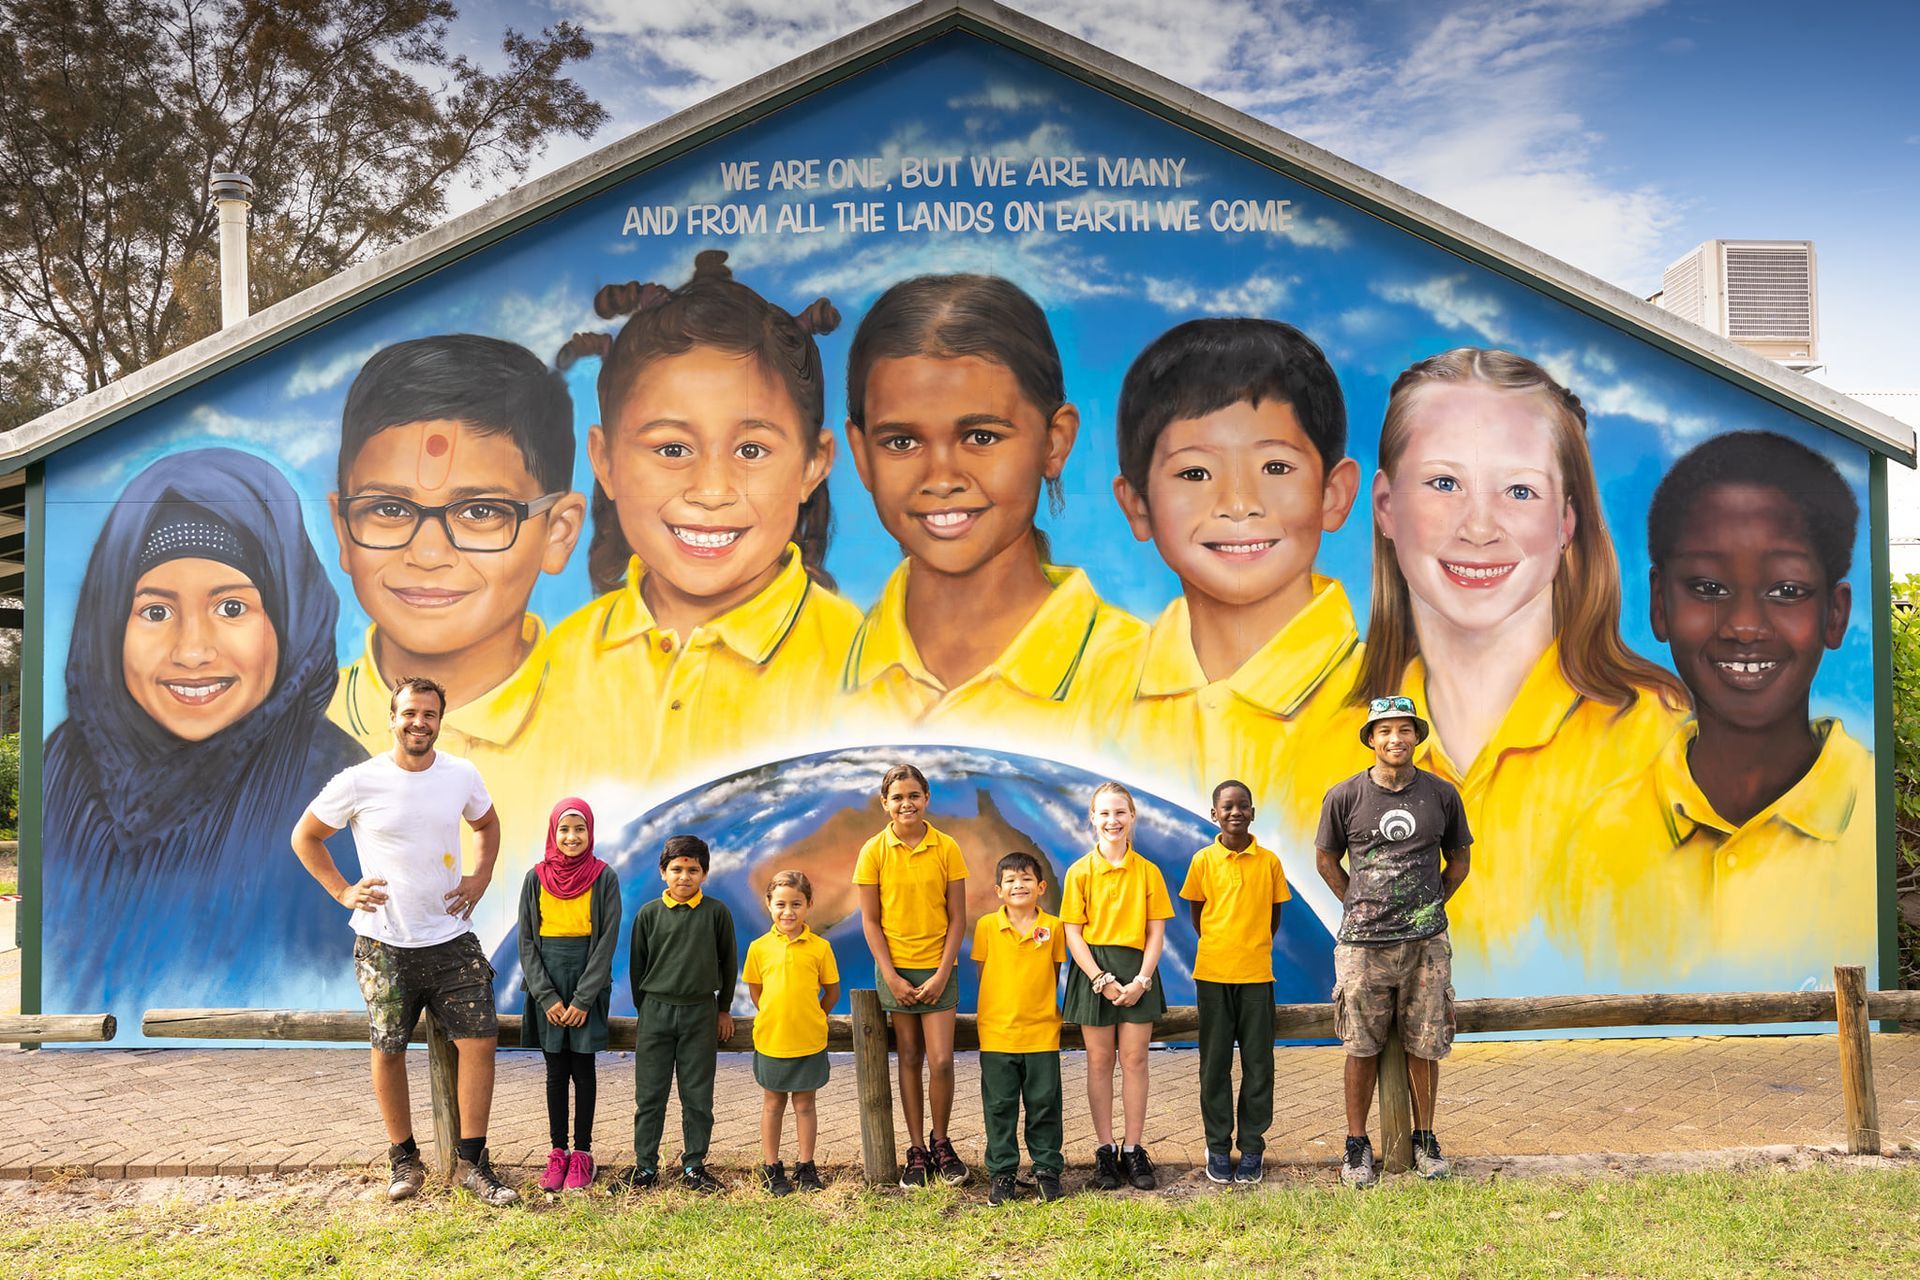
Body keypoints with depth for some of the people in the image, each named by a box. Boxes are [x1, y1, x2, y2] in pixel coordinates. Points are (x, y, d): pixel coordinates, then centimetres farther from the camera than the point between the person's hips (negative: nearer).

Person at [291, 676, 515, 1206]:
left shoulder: (462, 775, 1)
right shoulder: (358, 783, -8)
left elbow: (487, 825, 22)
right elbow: (305, 837, 7)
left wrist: (481, 878, 8)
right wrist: (342, 890, -1)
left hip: (452, 940, 2)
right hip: (385, 945, -2)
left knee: (479, 1040, -5)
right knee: (388, 1052, 5)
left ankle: (471, 1162, 6)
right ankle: (404, 1159, 23)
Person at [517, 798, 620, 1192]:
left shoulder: (604, 878, -3)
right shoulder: (537, 878, 2)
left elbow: (607, 941, -5)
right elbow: (526, 941, 1)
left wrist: (583, 999, -11)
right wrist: (547, 997, -8)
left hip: (587, 984, -1)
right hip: (547, 985, 1)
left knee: (582, 1069, 3)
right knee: (556, 1071, 6)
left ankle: (583, 1153, 11)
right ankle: (558, 1152, 14)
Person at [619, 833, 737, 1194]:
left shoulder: (716, 912, 0)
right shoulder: (649, 914, 1)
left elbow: (728, 962, 8)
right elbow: (636, 965, 9)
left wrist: (724, 1009, 10)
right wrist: (642, 1009, 10)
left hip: (701, 1012, 0)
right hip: (655, 1011, 0)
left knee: (698, 1096, 5)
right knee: (649, 1095, 5)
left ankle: (694, 1166, 15)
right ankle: (645, 1166, 14)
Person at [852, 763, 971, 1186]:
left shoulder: (946, 848, -3)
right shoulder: (874, 851, -3)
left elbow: (957, 917, -1)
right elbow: (870, 920, -1)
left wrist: (942, 974, -8)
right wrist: (891, 977, -8)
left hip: (937, 969, 0)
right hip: (895, 969, 0)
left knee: (941, 1061, -5)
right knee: (909, 1059, 6)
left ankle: (941, 1142, 16)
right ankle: (917, 1152, 16)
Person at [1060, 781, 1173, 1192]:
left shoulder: (1148, 872, 2)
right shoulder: (1080, 872, -1)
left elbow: (1156, 932, 1)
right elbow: (1073, 933, -4)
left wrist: (1141, 980, -10)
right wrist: (1101, 980, -13)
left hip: (1136, 972, 1)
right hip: (1092, 971, -1)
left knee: (1135, 1060, 3)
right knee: (1099, 1062, 4)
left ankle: (1134, 1150, 11)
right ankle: (1105, 1150, 13)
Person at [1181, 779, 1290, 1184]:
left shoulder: (1269, 861, 0)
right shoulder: (1203, 860, -1)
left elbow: (1274, 915, 10)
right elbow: (1196, 913, 10)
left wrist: (1255, 949, 8)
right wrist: (1218, 948, 8)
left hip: (1256, 973, 0)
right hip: (1212, 972, 0)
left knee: (1258, 1062, 4)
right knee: (1215, 1062, 6)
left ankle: (1252, 1146, 15)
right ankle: (1218, 1146, 16)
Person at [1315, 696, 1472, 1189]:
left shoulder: (1442, 794, 3)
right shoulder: (1345, 796, -1)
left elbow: (1459, 859, 15)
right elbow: (1326, 858, 11)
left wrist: (1432, 904, 8)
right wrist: (1359, 905, 7)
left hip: (1427, 942, 1)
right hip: (1363, 942, -1)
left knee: (1425, 1045, 6)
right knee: (1362, 1046, 4)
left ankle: (1424, 1138, 22)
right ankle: (1357, 1144, 15)